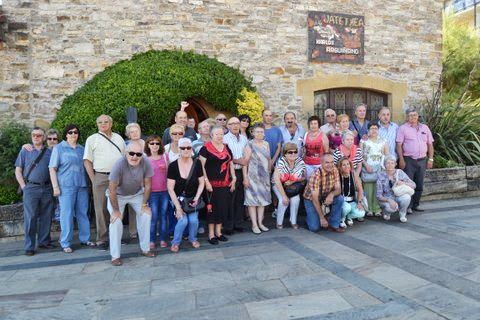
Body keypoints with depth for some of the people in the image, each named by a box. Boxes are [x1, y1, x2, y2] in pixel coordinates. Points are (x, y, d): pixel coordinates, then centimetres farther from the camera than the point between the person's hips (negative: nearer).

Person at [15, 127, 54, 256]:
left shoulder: (50, 152, 11)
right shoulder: (25, 151, 9)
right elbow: (18, 171, 8)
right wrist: (24, 186, -3)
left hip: (47, 188, 2)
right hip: (31, 188, -1)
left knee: (46, 217, 7)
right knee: (30, 218, -2)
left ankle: (44, 241, 20)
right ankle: (29, 246, 5)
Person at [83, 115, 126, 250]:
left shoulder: (118, 138, 15)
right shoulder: (92, 139, 4)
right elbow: (87, 161, 0)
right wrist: (94, 180, -7)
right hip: (101, 178, -3)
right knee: (101, 209, 1)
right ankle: (102, 239, 10)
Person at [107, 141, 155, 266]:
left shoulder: (146, 162, -26)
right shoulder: (119, 164, -34)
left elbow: (147, 185, -12)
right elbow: (112, 189, -26)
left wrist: (145, 204, -7)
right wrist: (116, 210, -19)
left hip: (137, 193, 3)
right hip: (117, 195, -3)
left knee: (146, 214, -5)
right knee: (116, 220, -15)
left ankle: (145, 248, 11)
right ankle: (115, 256, -2)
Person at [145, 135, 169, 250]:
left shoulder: (165, 156, 5)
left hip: (165, 190, 2)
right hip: (152, 192, -2)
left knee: (163, 215, 8)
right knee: (153, 217, -1)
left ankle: (163, 239, 17)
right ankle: (152, 240, 12)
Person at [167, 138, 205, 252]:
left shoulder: (197, 164, -9)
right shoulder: (173, 166, -14)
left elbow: (201, 183, 0)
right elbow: (170, 188, -12)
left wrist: (196, 198, -10)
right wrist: (178, 207, -14)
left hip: (193, 197, 2)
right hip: (179, 198, -1)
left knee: (193, 220, -14)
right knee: (183, 220, -18)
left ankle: (192, 238, 18)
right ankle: (176, 242, 10)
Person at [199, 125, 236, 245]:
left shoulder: (226, 148, 14)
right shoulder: (206, 148, -6)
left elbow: (231, 164, 20)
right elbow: (201, 166, -10)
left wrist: (233, 178, 12)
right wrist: (206, 181, -15)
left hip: (225, 183, 6)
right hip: (212, 184, -6)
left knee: (223, 207, 8)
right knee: (212, 207, -1)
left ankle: (218, 231, 24)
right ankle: (211, 234, 12)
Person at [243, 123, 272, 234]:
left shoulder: (266, 144, 8)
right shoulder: (250, 145, -7)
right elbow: (245, 162, -10)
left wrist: (269, 171, 13)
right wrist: (245, 177, -15)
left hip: (264, 176, 5)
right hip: (253, 175, -5)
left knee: (263, 199, 9)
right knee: (253, 199, -2)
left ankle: (260, 223, 19)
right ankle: (254, 225, 5)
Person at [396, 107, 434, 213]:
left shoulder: (425, 128, 13)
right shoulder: (403, 128, 0)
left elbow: (430, 144, 15)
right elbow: (399, 145, -6)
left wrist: (430, 159, 7)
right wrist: (401, 160, -13)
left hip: (422, 160, 5)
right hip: (409, 160, -4)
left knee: (419, 185, 9)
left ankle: (416, 204, 20)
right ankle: (408, 206, 0)